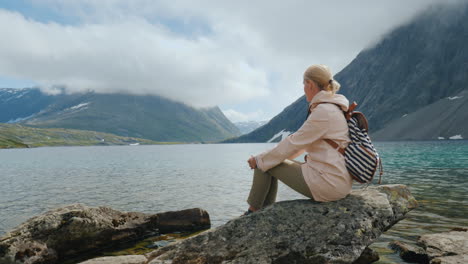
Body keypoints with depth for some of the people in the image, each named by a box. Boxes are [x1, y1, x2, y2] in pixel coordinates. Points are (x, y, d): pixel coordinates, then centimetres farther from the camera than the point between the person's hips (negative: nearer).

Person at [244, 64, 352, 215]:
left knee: (264, 164, -2)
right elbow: (302, 142, 17)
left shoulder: (324, 112, -19)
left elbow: (293, 143, -16)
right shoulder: (333, 108, 12)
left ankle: (253, 213, 16)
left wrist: (259, 160, -4)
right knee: (268, 161, 11)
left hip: (327, 183, -9)